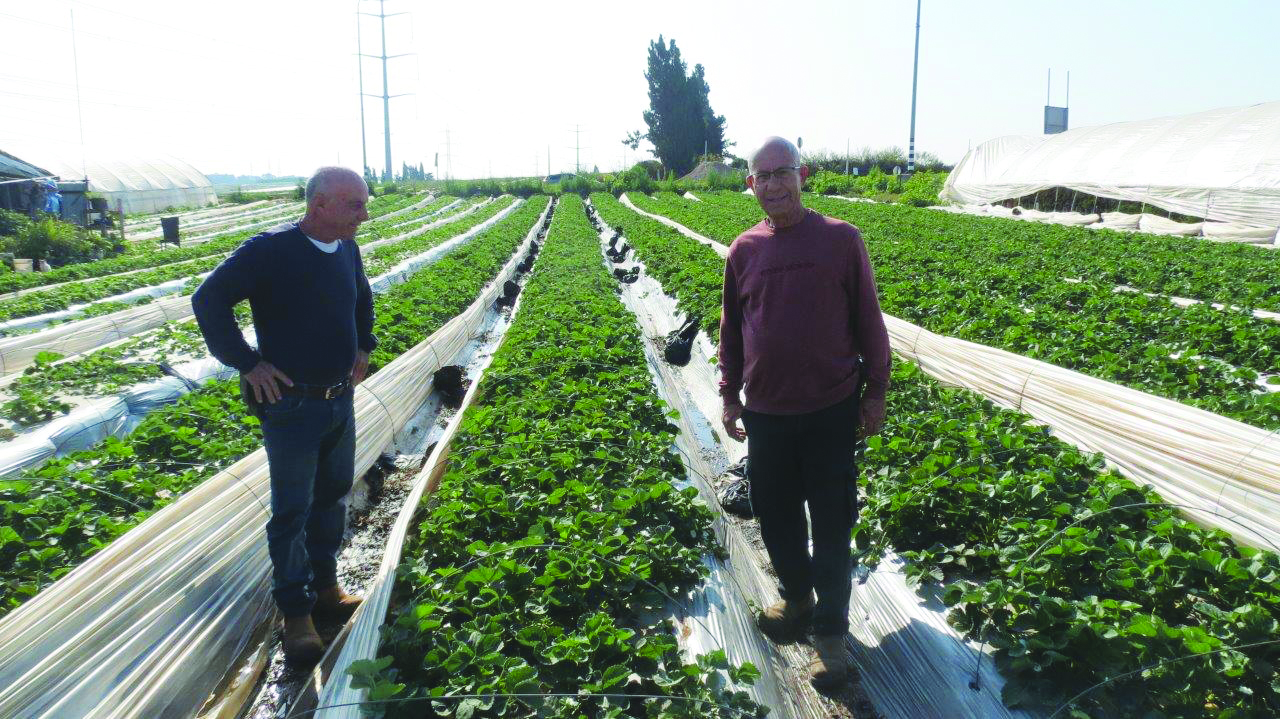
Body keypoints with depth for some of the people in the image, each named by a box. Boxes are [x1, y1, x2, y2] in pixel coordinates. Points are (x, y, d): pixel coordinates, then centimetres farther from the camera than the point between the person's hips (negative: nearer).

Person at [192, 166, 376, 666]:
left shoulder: (347, 250, 4)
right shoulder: (269, 251, -17)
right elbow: (208, 300, -16)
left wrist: (363, 345, 13)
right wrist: (246, 362, -17)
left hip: (341, 400, 7)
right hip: (291, 405, -7)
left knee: (333, 496, 17)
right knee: (292, 511, 3)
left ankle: (324, 587, 35)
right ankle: (296, 613, 16)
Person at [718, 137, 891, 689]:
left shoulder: (841, 239, -5)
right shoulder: (744, 250, 3)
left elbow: (868, 320, 0)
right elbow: (731, 328, 12)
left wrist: (876, 391, 0)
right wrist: (729, 395, 12)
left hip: (831, 410, -3)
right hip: (766, 413, 3)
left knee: (831, 524, 6)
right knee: (775, 515, 15)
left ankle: (831, 631, 22)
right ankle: (796, 598, 40)